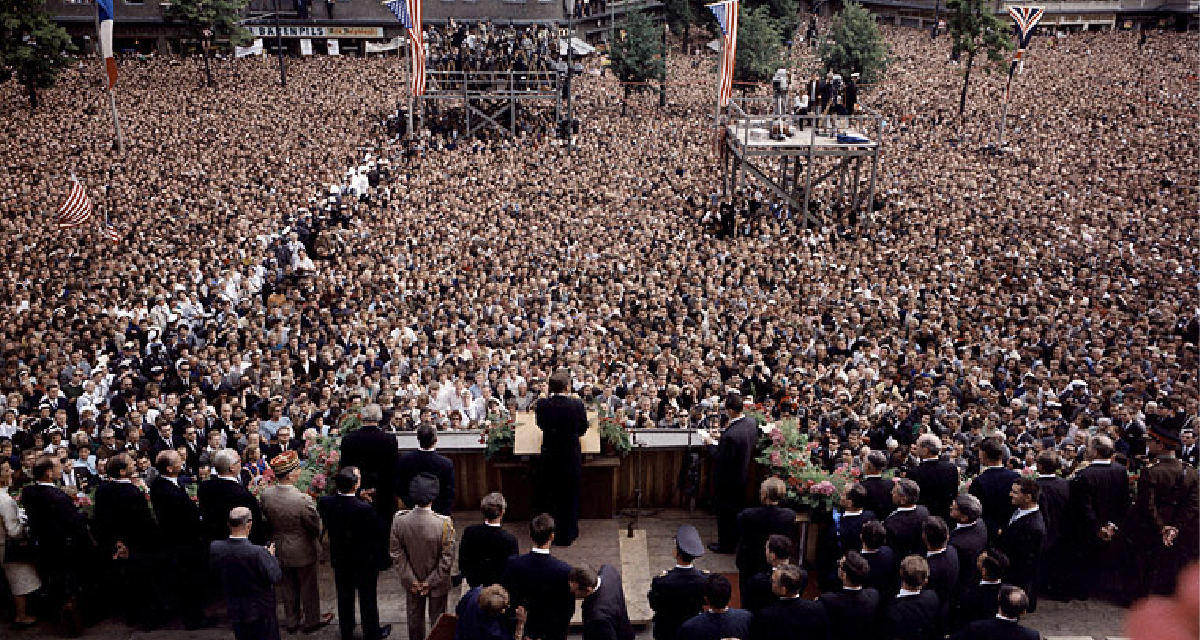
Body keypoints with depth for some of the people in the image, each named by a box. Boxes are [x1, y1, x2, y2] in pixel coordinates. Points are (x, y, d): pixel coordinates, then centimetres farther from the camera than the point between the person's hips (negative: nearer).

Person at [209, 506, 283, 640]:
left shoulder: (215, 548, -16)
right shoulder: (258, 552, -31)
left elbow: (216, 574, 1)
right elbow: (276, 578, -24)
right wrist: (271, 556, -8)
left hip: (234, 611, 5)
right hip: (261, 612, -4)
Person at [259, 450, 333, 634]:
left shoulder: (266, 494, -16)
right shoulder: (303, 500, -33)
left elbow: (265, 520, -1)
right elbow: (316, 527, -21)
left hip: (280, 550, 5)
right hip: (303, 551, -5)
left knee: (287, 586, 23)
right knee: (308, 586, 17)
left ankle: (291, 621, 40)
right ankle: (312, 620, 36)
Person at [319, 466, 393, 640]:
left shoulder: (325, 503, -20)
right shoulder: (364, 508, -34)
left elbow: (326, 525, -1)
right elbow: (380, 532, -24)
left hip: (339, 559, 4)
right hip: (365, 562, -4)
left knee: (344, 597, 25)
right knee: (368, 599, 17)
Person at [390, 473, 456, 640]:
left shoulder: (399, 520, -22)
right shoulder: (444, 523, -30)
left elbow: (397, 555, -12)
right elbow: (447, 559, -22)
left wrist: (410, 580, -4)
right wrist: (431, 582, -9)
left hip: (412, 583, 2)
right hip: (437, 583, -2)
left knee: (414, 617, 25)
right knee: (437, 619, 21)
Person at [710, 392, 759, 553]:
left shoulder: (730, 434, -34)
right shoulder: (752, 423, -9)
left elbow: (721, 459, -27)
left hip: (727, 480, -8)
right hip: (743, 473, 8)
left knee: (725, 511, 10)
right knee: (738, 508, 24)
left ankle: (726, 544, 24)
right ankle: (737, 539, 40)